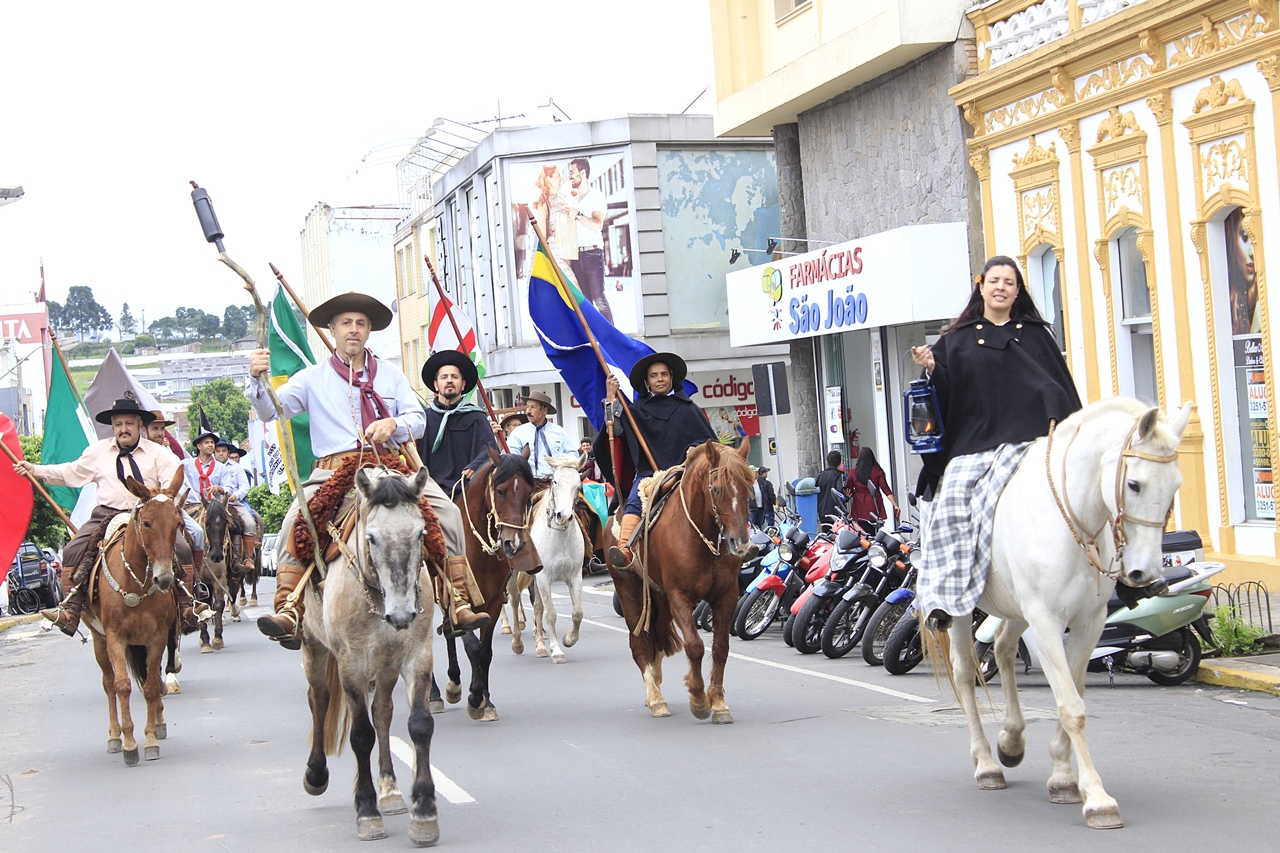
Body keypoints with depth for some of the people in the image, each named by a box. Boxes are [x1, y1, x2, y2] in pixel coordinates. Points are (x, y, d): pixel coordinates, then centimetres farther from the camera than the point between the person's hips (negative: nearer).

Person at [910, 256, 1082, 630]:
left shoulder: (1036, 335, 18)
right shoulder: (956, 339, 16)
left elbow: (1061, 386, 17)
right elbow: (945, 392, 10)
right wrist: (931, 369, -10)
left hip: (1025, 439, -1)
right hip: (971, 442, 1)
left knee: (989, 498, -25)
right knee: (951, 499, -21)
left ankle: (966, 594, -21)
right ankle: (943, 597, -23)